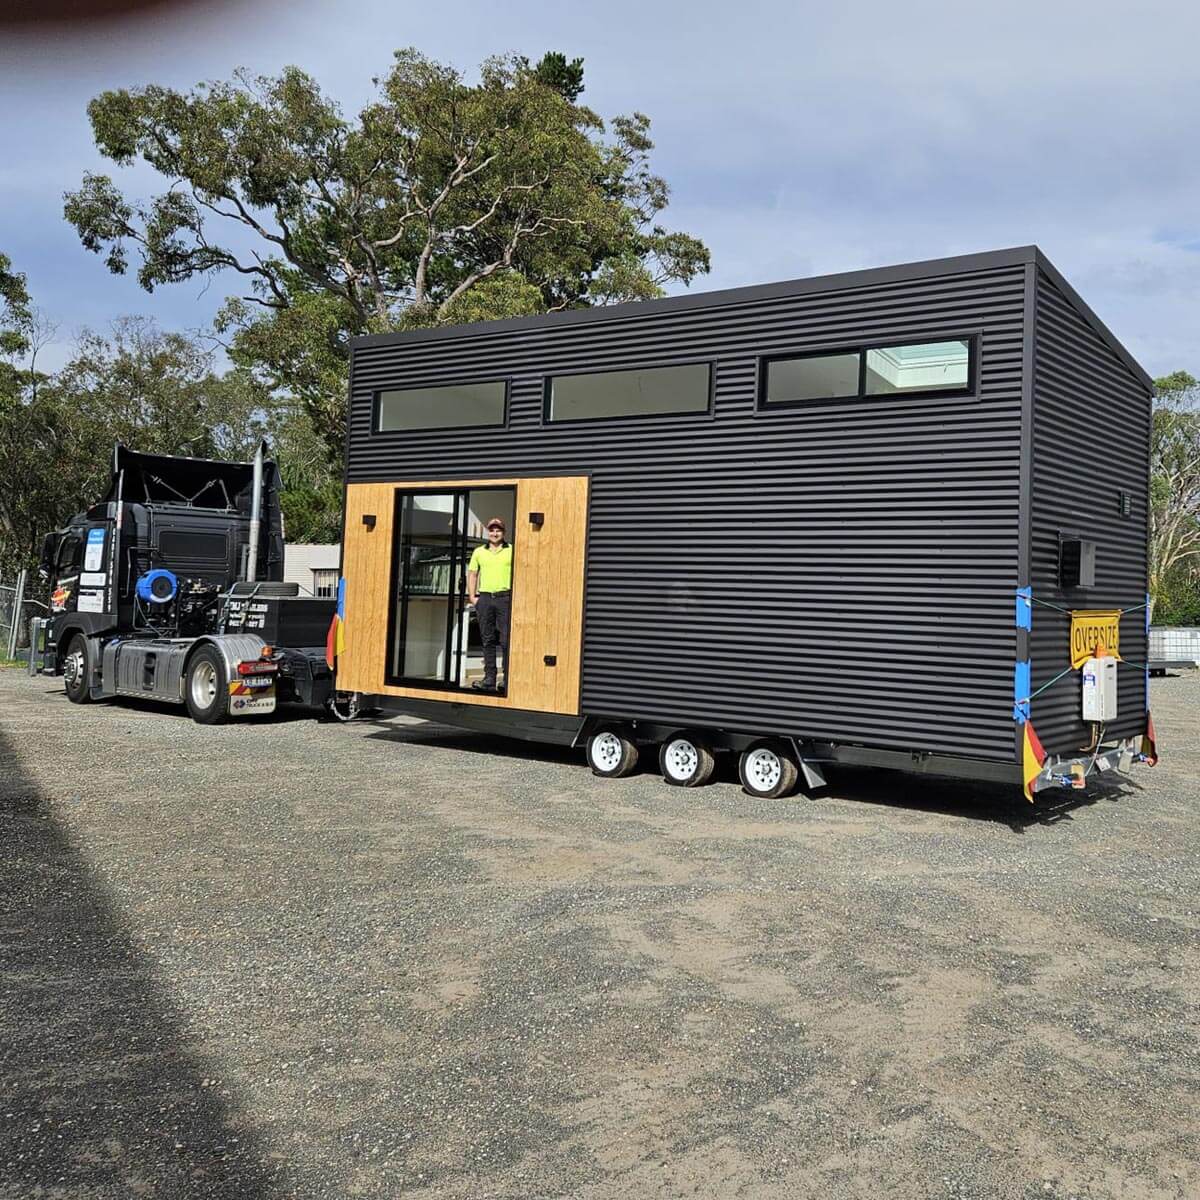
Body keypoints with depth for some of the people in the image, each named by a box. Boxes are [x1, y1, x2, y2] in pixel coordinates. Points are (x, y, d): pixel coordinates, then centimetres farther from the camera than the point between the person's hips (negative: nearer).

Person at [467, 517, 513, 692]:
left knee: (506, 640, -6)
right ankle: (489, 679, 9)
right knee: (487, 640, 5)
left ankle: (508, 681, -3)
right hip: (484, 598, 3)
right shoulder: (479, 552, 14)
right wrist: (472, 596, 5)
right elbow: (472, 574, 15)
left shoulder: (511, 550, 5)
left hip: (505, 597, -3)